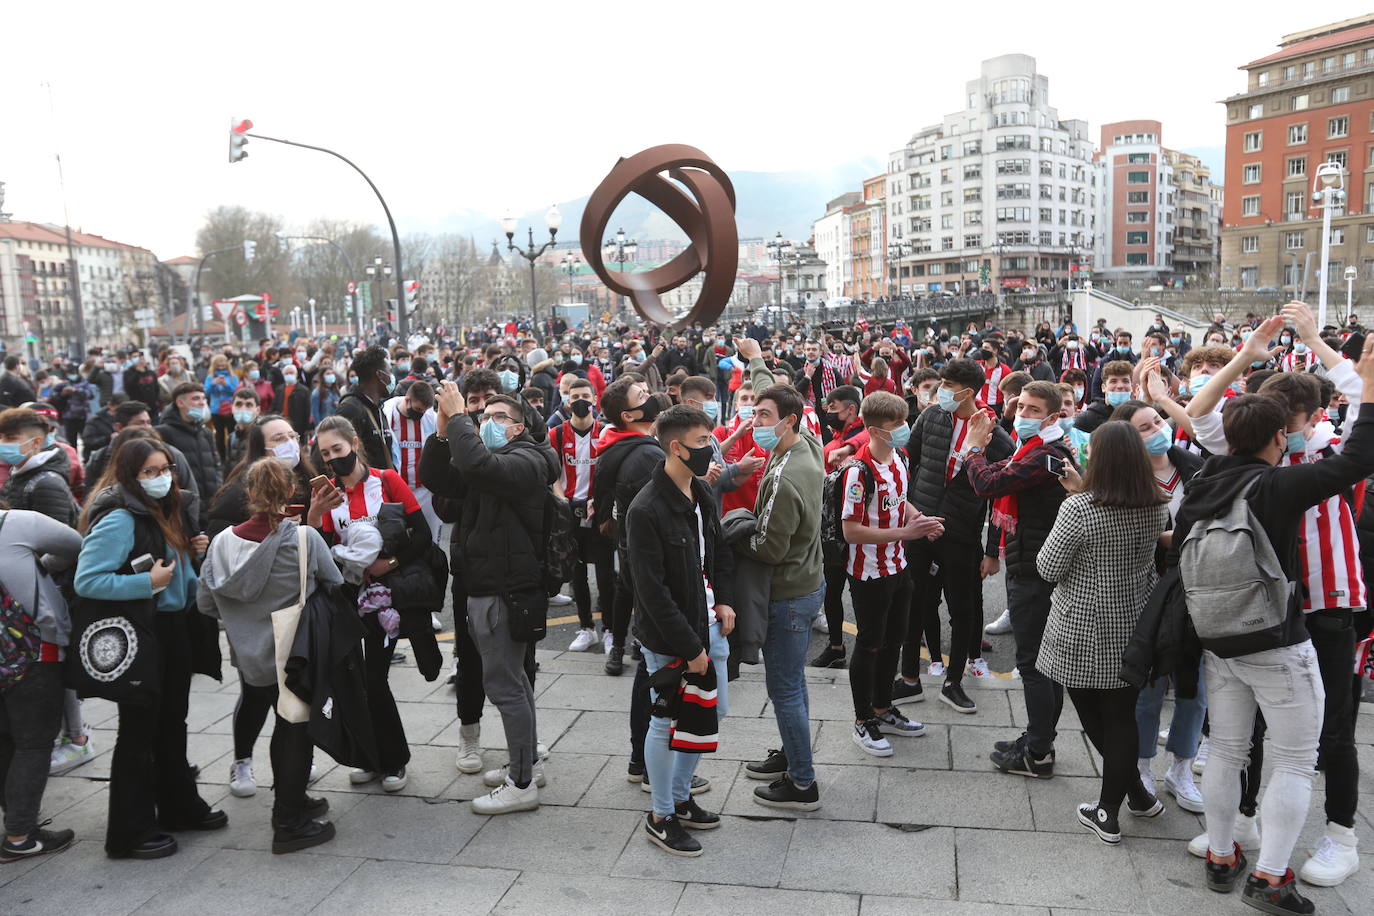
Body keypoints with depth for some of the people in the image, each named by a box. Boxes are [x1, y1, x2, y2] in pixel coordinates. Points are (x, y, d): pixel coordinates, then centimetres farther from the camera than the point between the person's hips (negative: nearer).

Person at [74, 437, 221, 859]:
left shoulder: (170, 510, 8)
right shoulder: (119, 519, -18)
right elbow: (86, 581, -24)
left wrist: (191, 551, 3)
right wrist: (146, 583, -26)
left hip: (173, 627, 9)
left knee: (172, 723, 19)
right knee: (139, 730, 2)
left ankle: (180, 807, 35)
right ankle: (130, 833, 14)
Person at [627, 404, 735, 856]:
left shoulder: (701, 493, 5)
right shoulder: (646, 511, -21)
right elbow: (653, 591, -22)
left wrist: (723, 599, 3)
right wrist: (689, 648, -19)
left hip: (709, 627, 9)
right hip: (669, 637, -8)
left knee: (713, 712, 17)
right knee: (667, 722, 5)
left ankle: (680, 796, 36)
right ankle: (661, 817, 24)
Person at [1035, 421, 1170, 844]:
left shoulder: (1078, 509, -21)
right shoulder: (1157, 509, -4)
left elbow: (1048, 568, -13)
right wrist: (1083, 491, 15)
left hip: (1083, 633, -5)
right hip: (1133, 630, 5)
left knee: (1092, 715, 13)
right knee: (1123, 715, 14)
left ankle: (1137, 792, 25)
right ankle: (1109, 809, 23)